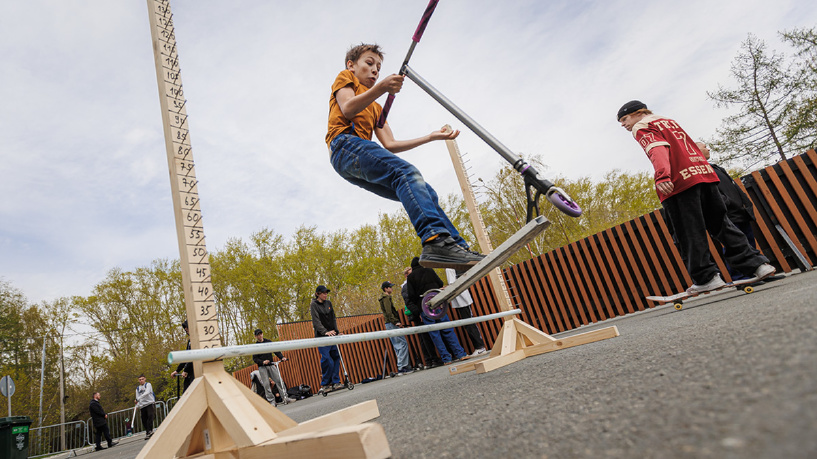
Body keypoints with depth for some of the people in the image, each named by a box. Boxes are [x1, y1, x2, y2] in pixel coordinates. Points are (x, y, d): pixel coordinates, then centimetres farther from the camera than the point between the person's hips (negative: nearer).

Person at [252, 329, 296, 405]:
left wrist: (282, 357, -10)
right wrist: (262, 362, -19)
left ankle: (285, 397, -5)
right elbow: (255, 359, -2)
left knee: (279, 380, -7)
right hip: (262, 367, -2)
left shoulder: (268, 342, 10)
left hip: (271, 365, 2)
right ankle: (272, 401, 2)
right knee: (266, 384, -6)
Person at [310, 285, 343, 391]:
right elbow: (316, 321, -15)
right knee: (328, 361, -10)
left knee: (336, 357, 3)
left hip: (332, 335, 6)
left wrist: (336, 331, 6)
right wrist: (325, 332, -28)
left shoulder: (328, 303, 13)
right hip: (322, 337, -6)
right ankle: (324, 384, 4)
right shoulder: (314, 305, -5)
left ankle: (335, 382, 11)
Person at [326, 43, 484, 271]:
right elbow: (348, 109, -5)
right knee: (406, 172, -30)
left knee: (426, 193, -4)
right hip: (346, 143, -8)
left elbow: (390, 145, 23)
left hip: (362, 169, 8)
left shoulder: (375, 108, 37)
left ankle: (459, 249, -10)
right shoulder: (344, 77, 19)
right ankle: (436, 240, -48)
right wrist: (381, 87, -19)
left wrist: (431, 137, 18)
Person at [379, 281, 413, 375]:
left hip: (390, 324, 10)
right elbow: (388, 312, -19)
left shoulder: (386, 298, 22)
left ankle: (402, 367, 8)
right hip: (392, 324, -10)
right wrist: (396, 322, -24)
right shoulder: (386, 298, -9)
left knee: (398, 346, 8)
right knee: (403, 343, -12)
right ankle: (402, 368, -14)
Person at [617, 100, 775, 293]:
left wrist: (662, 176, -30)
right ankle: (757, 264, 10)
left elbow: (656, 149, -16)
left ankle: (707, 277, -2)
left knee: (690, 234, -3)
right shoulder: (669, 121, 29)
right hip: (704, 173, 8)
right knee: (721, 225, 13)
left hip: (679, 183, -8)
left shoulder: (641, 128, 3)